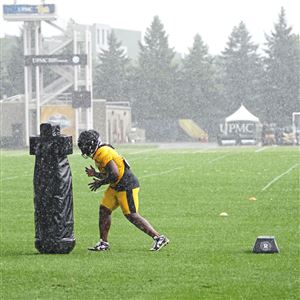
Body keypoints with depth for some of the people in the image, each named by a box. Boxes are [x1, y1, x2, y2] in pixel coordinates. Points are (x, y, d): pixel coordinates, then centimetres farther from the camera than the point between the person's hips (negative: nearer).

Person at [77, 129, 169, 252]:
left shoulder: (103, 153, -19)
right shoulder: (99, 153, 14)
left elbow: (114, 174, -25)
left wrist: (100, 182, -13)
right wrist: (95, 174, 9)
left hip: (126, 186, -10)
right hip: (116, 187, 10)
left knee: (132, 215, -7)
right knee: (104, 210, 8)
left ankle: (159, 238, -3)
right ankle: (103, 243, 14)